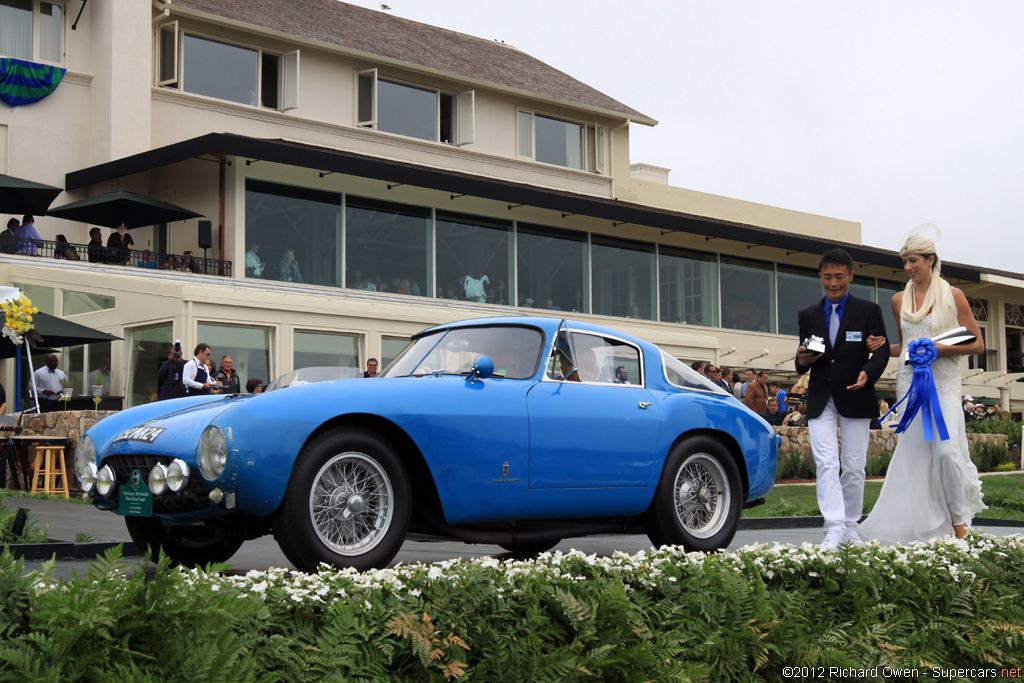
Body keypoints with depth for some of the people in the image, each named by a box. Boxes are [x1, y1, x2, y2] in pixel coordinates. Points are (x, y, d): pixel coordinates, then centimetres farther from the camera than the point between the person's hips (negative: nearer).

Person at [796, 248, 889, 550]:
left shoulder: (869, 311, 4)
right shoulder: (807, 315, 11)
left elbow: (881, 350, -3)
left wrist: (868, 373, -24)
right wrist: (802, 361, -10)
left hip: (855, 399, -1)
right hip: (821, 400, 1)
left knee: (854, 468, 5)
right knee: (827, 463, -11)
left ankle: (851, 528, 18)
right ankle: (834, 529, -15)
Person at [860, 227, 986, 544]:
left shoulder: (952, 295, 2)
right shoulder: (899, 300, 12)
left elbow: (977, 344, 2)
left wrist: (940, 349, -13)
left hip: (944, 384, -3)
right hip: (910, 383, 3)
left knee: (948, 450, -15)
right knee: (914, 452, -2)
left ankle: (959, 523, 0)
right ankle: (924, 525, 5)